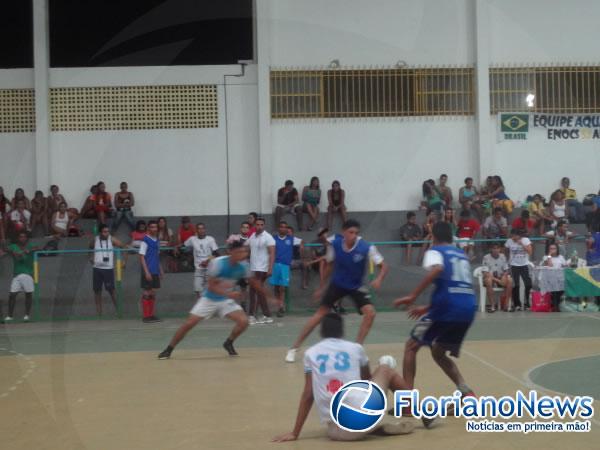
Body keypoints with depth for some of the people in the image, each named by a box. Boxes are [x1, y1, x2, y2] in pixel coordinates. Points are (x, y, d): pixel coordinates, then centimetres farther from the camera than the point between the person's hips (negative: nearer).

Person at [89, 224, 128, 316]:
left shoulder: (112, 240, -5)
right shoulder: (95, 240, 3)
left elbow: (124, 247, 1)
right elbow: (90, 249, 23)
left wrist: (125, 260, -3)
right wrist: (91, 257, 7)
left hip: (108, 268, -3)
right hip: (97, 268, 3)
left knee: (111, 290, -5)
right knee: (97, 290, 5)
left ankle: (118, 309, 5)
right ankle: (98, 312, 12)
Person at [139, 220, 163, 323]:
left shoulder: (157, 240, 13)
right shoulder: (145, 240, -9)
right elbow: (142, 257, -13)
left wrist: (160, 270, 17)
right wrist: (146, 272, -18)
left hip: (155, 272, 7)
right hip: (148, 272, -7)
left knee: (153, 293, 10)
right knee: (146, 293, -3)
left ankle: (151, 315, 17)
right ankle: (145, 316, 1)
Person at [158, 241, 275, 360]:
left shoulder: (243, 266, -13)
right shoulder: (218, 263, -27)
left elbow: (253, 282, 5)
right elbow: (211, 286, -25)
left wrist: (266, 294, 6)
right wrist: (229, 294, -38)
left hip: (226, 300, 3)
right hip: (209, 299, -3)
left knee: (244, 321, -16)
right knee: (189, 323, -10)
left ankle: (228, 343, 11)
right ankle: (168, 349, 7)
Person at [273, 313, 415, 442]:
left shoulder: (310, 353, 12)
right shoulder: (356, 348, 12)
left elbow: (308, 395, 8)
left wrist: (294, 433, 13)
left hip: (335, 432, 0)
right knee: (386, 369, 26)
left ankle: (384, 428, 14)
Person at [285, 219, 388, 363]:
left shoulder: (366, 248, -25)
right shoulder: (335, 244, -18)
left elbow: (383, 266, -19)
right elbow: (330, 265, 1)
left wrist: (379, 279, -41)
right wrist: (321, 287, 7)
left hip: (356, 286, 0)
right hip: (337, 284, 0)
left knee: (370, 312, -20)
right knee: (320, 313, -3)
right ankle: (294, 348, 5)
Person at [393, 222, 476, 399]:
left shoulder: (435, 251, 7)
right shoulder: (461, 254, 27)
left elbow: (437, 269, -18)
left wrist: (413, 296, -18)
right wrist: (427, 308, 39)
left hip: (448, 307, -6)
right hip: (468, 309, 6)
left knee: (411, 347, 9)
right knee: (438, 352, 25)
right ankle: (467, 393, 7)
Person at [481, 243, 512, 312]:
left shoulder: (503, 257, 2)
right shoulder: (486, 258, -11)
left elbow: (506, 270, 6)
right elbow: (485, 273, -16)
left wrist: (504, 276, -17)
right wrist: (497, 280, -24)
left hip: (501, 278, 3)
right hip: (491, 278, -3)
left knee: (509, 281, -27)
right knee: (488, 280, -37)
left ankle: (506, 304, -20)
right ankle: (492, 305, -31)